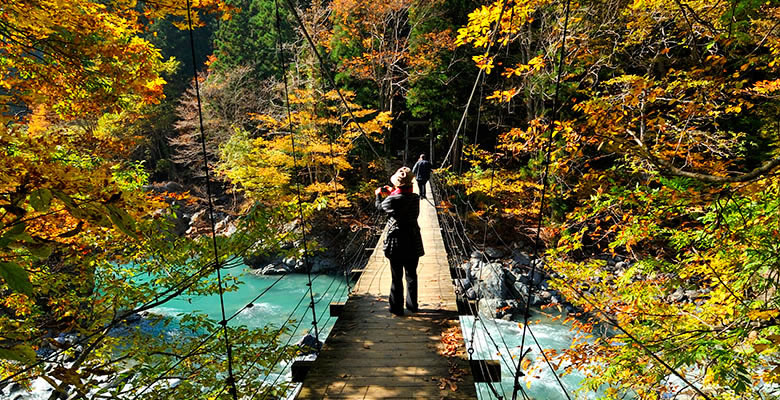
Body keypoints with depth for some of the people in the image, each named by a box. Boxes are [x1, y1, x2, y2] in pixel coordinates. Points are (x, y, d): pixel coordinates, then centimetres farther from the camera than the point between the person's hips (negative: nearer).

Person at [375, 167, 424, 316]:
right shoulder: (415, 198, -6)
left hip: (397, 244, -4)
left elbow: (380, 206, 1)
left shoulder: (393, 200, -19)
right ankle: (412, 305, 31)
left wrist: (378, 194, 20)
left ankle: (397, 308, 20)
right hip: (413, 243, 4)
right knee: (411, 275, 18)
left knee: (397, 277, 9)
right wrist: (391, 194, 20)